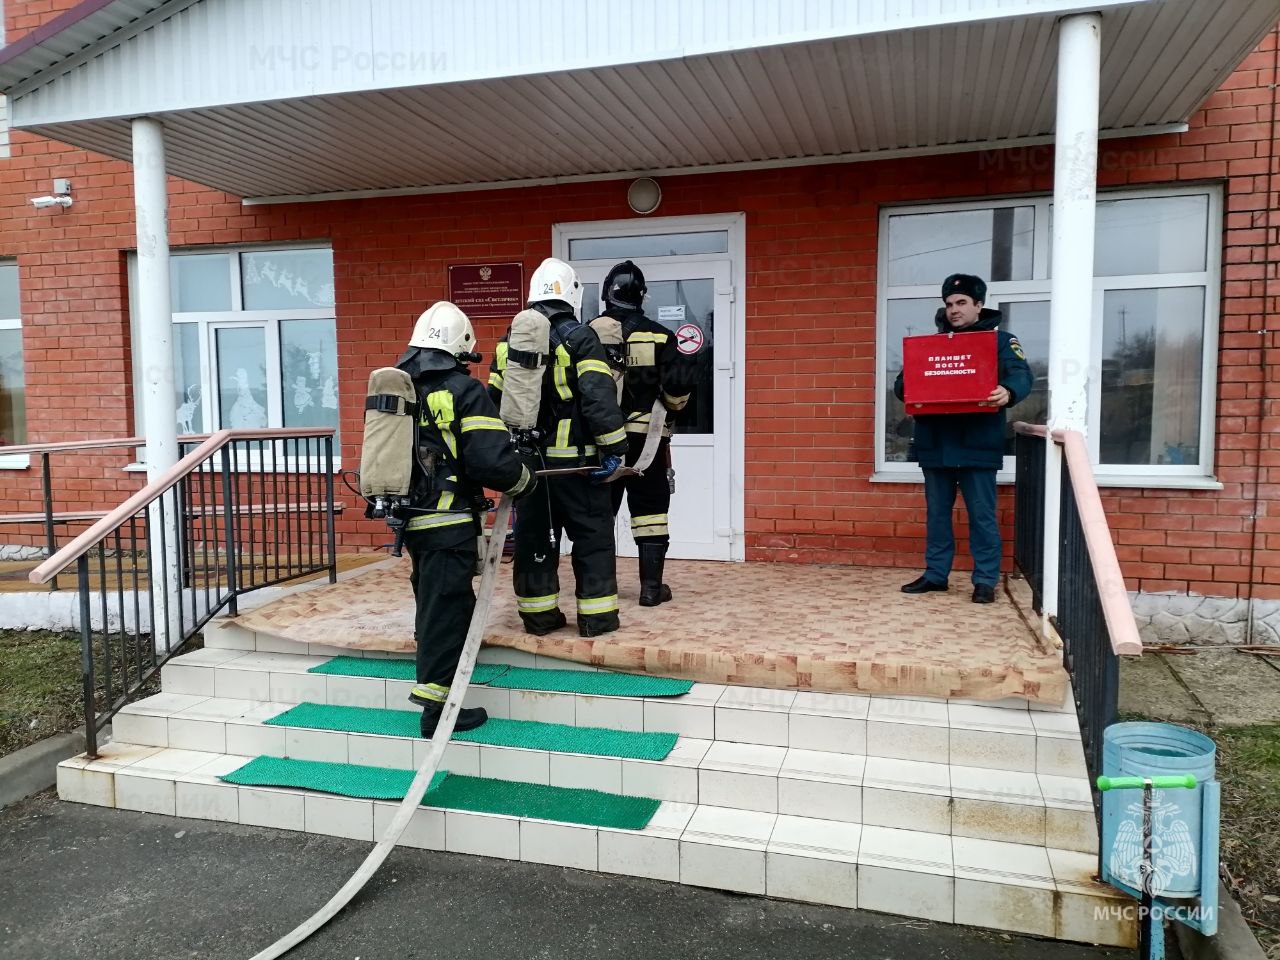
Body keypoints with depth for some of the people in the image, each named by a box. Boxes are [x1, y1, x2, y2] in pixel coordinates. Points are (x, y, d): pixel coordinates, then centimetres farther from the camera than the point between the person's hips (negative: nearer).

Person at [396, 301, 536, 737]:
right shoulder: (464, 390, -13)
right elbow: (493, 460, -20)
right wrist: (525, 481, -1)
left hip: (407, 518, 7)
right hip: (447, 524, -7)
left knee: (433, 599, 27)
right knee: (445, 608, -1)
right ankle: (436, 707, 4)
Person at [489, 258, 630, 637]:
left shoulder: (510, 343, 8)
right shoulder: (580, 338, -10)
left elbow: (496, 400, 12)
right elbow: (599, 398, -18)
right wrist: (614, 447, -14)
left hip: (527, 461, 5)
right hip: (574, 462, -5)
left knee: (533, 538, 13)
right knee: (592, 538, 5)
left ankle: (538, 615, 18)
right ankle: (597, 617, 8)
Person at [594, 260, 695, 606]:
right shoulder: (659, 336, -4)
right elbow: (677, 391, -7)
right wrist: (671, 403, 14)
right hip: (646, 437, -1)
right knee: (650, 510, 6)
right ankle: (651, 587, 7)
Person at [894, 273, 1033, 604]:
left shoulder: (1000, 339, 4)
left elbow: (1022, 375, -11)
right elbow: (904, 380, 11)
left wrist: (1008, 392, -35)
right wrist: (905, 389, -15)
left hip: (977, 444, -4)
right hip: (935, 444, 4)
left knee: (981, 515, -1)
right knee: (937, 512, 11)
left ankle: (985, 581, 7)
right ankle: (935, 574, 20)